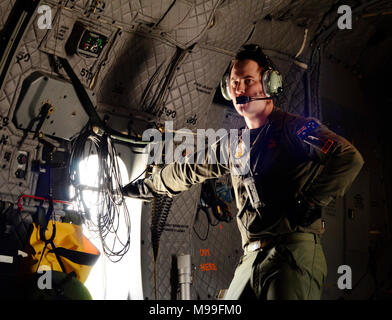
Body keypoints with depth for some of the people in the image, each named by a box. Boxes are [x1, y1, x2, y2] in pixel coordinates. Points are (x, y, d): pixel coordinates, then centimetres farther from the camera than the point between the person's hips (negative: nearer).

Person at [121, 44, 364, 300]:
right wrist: (145, 187, 40)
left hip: (293, 253, -6)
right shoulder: (237, 145, 19)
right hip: (252, 259, 7)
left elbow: (349, 159, -15)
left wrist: (307, 205, -14)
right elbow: (188, 170, 32)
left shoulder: (292, 128, -3)